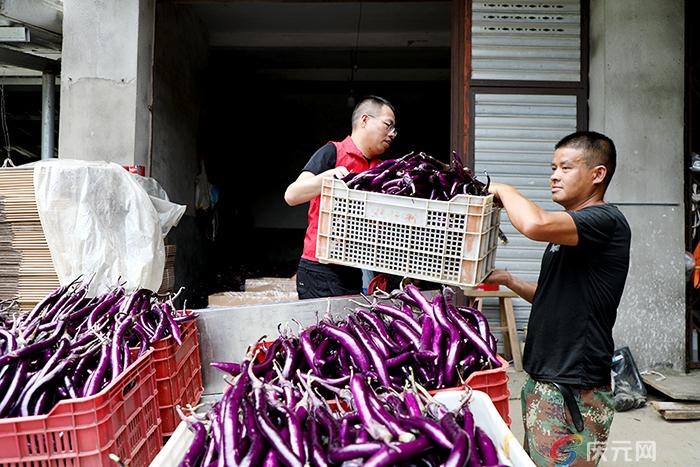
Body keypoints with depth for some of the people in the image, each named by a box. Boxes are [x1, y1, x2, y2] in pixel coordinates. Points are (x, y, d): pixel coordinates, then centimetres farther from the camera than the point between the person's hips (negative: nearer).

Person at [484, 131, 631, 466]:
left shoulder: (606, 220, -15)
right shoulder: (568, 229, 15)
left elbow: (534, 224, -35)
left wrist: (504, 190, -15)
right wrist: (508, 281, 6)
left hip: (573, 393, -9)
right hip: (543, 381, 9)